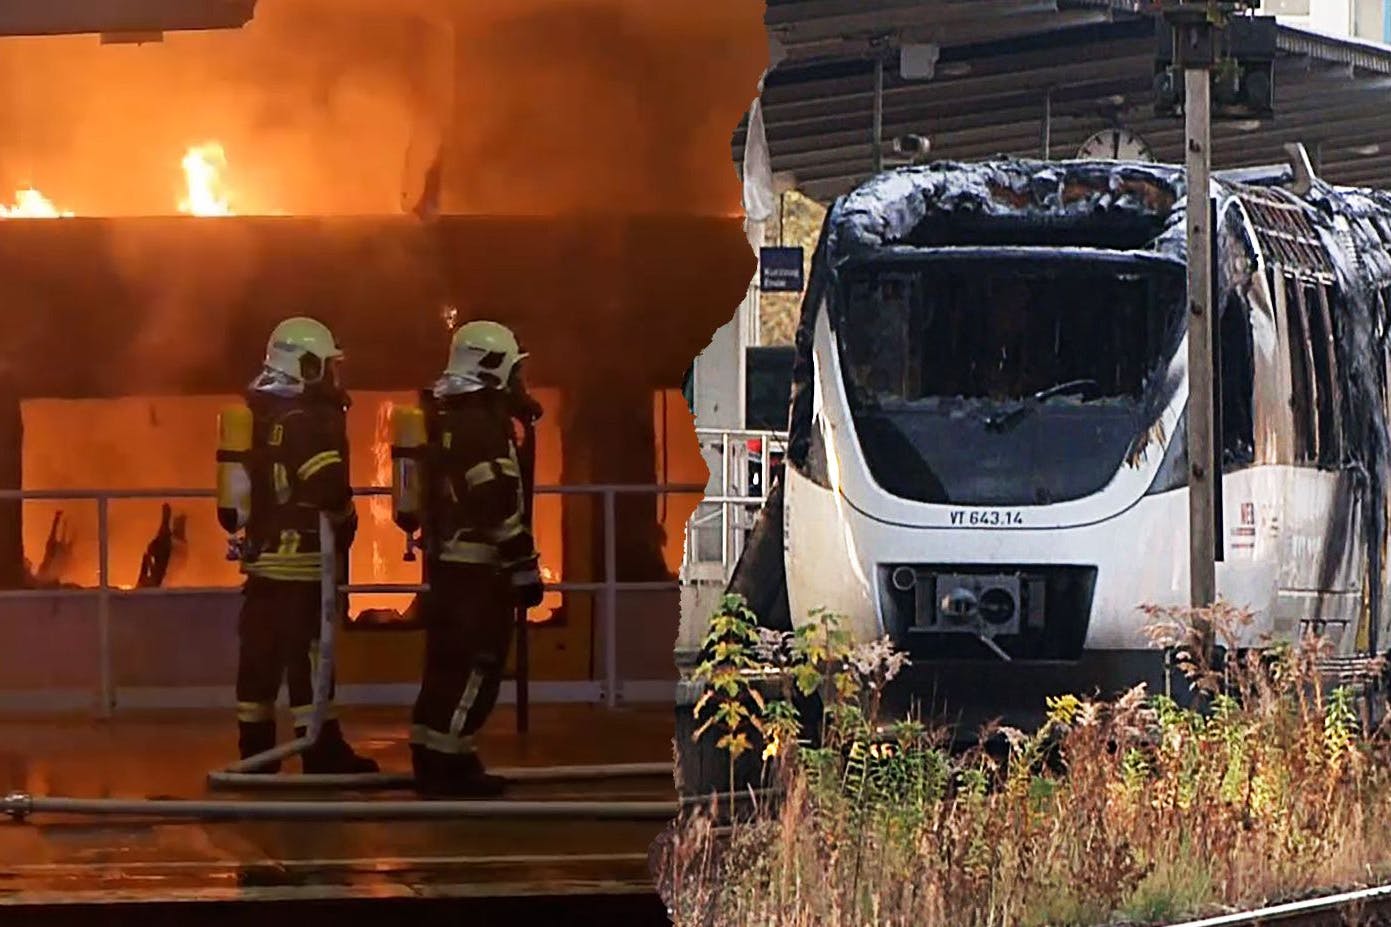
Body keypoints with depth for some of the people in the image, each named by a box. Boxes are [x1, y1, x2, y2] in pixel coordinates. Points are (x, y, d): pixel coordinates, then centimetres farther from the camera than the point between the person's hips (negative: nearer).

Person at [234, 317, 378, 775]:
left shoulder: (259, 415, 13)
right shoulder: (309, 423, -16)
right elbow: (329, 487, -22)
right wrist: (346, 521, -4)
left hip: (262, 549, 9)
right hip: (302, 553, -9)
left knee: (262, 650, 10)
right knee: (307, 651, -6)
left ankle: (255, 747, 14)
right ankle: (321, 750, -4)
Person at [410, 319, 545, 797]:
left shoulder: (443, 417, 13)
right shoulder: (485, 423, -17)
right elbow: (501, 505, -22)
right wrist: (522, 568, -19)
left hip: (444, 556, 10)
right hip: (478, 563, -10)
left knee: (449, 661, 14)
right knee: (476, 666, -6)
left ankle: (434, 757, 18)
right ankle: (447, 764, -6)